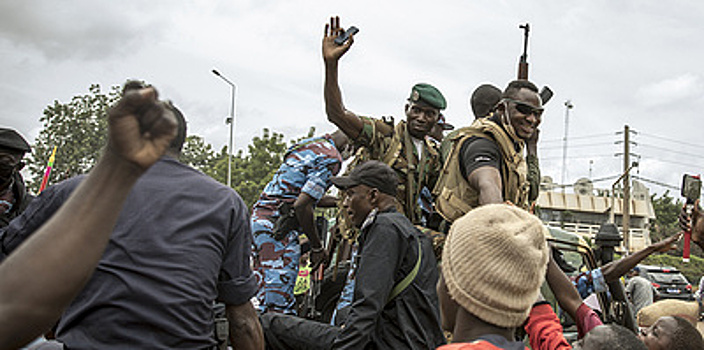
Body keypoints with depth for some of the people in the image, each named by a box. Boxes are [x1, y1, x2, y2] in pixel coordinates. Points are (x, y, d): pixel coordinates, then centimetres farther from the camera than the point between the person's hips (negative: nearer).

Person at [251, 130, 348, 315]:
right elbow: (302, 205, -18)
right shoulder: (331, 158, -10)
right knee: (279, 305, -8)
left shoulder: (307, 144, 19)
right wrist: (317, 247, -8)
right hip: (276, 226, -10)